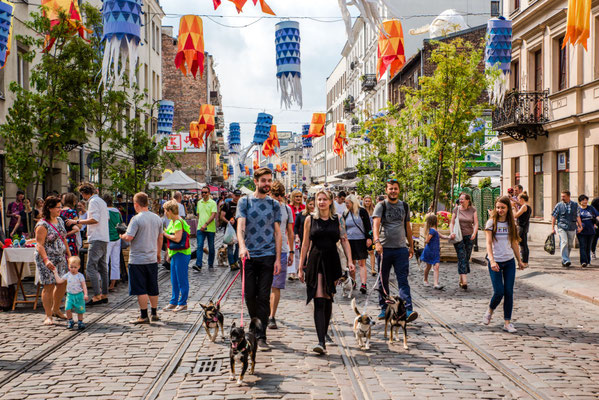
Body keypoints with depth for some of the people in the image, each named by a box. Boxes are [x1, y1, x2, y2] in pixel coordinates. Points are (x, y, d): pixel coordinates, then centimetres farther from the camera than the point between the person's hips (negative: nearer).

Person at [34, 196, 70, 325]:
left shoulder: (60, 221, 10)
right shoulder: (42, 225, -14)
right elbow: (39, 245, -19)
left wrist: (69, 255, 16)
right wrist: (46, 260, -30)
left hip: (60, 258, 8)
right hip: (46, 260, -8)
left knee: (62, 284, 10)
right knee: (49, 286, -5)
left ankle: (55, 310, 29)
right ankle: (48, 316, 3)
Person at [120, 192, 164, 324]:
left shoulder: (136, 219, -15)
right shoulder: (157, 218, 5)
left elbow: (129, 237, -22)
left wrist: (122, 235, 1)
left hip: (137, 259, -6)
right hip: (152, 259, 6)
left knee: (141, 290, 0)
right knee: (153, 289, 15)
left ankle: (144, 316, 4)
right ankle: (154, 313, 23)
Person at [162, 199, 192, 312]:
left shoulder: (178, 222, -17)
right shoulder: (172, 221, 13)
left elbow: (177, 238, -23)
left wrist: (165, 234, -14)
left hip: (182, 254, -10)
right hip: (175, 253, 10)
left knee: (182, 280, -1)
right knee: (174, 280, 15)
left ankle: (183, 303, 7)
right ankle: (173, 302, 23)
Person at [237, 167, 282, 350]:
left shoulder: (274, 205, 9)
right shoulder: (245, 201, 4)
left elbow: (277, 233, 8)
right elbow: (240, 226, -8)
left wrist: (278, 259, 0)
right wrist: (242, 246, -27)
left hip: (268, 255, 0)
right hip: (249, 255, 0)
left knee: (264, 296, -3)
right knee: (250, 295, 5)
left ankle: (261, 335, 1)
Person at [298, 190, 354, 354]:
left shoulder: (338, 219, 7)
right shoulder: (310, 219, 5)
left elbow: (344, 241, 6)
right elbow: (305, 244, 7)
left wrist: (350, 261, -6)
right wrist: (301, 267, 6)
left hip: (332, 261, 2)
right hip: (315, 261, -1)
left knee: (328, 299, 9)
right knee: (319, 301, -11)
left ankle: (324, 333, 29)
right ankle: (321, 342, -17)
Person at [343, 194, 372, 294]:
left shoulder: (362, 212, -3)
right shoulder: (346, 214, 10)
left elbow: (368, 226, -3)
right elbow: (343, 228, 16)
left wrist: (369, 238, -10)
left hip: (361, 240, -4)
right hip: (349, 241, 4)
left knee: (362, 263, -7)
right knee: (351, 263, 8)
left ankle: (363, 284, -13)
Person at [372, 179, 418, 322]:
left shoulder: (405, 206, 13)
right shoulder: (381, 206, 0)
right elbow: (376, 224, -15)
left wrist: (411, 246, 22)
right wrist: (377, 241, -31)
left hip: (401, 248, 2)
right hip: (385, 248, -2)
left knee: (403, 280, -7)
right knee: (383, 280, 7)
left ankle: (408, 311, -15)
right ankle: (384, 309, 19)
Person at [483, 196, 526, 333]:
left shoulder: (511, 223, 5)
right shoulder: (491, 222, -7)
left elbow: (514, 243, 14)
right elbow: (488, 243, -14)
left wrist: (519, 260, 17)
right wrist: (492, 260, -26)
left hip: (509, 261, 3)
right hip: (495, 262, -3)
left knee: (509, 292, 1)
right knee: (499, 292, -8)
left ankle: (507, 322, 8)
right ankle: (490, 310, 23)